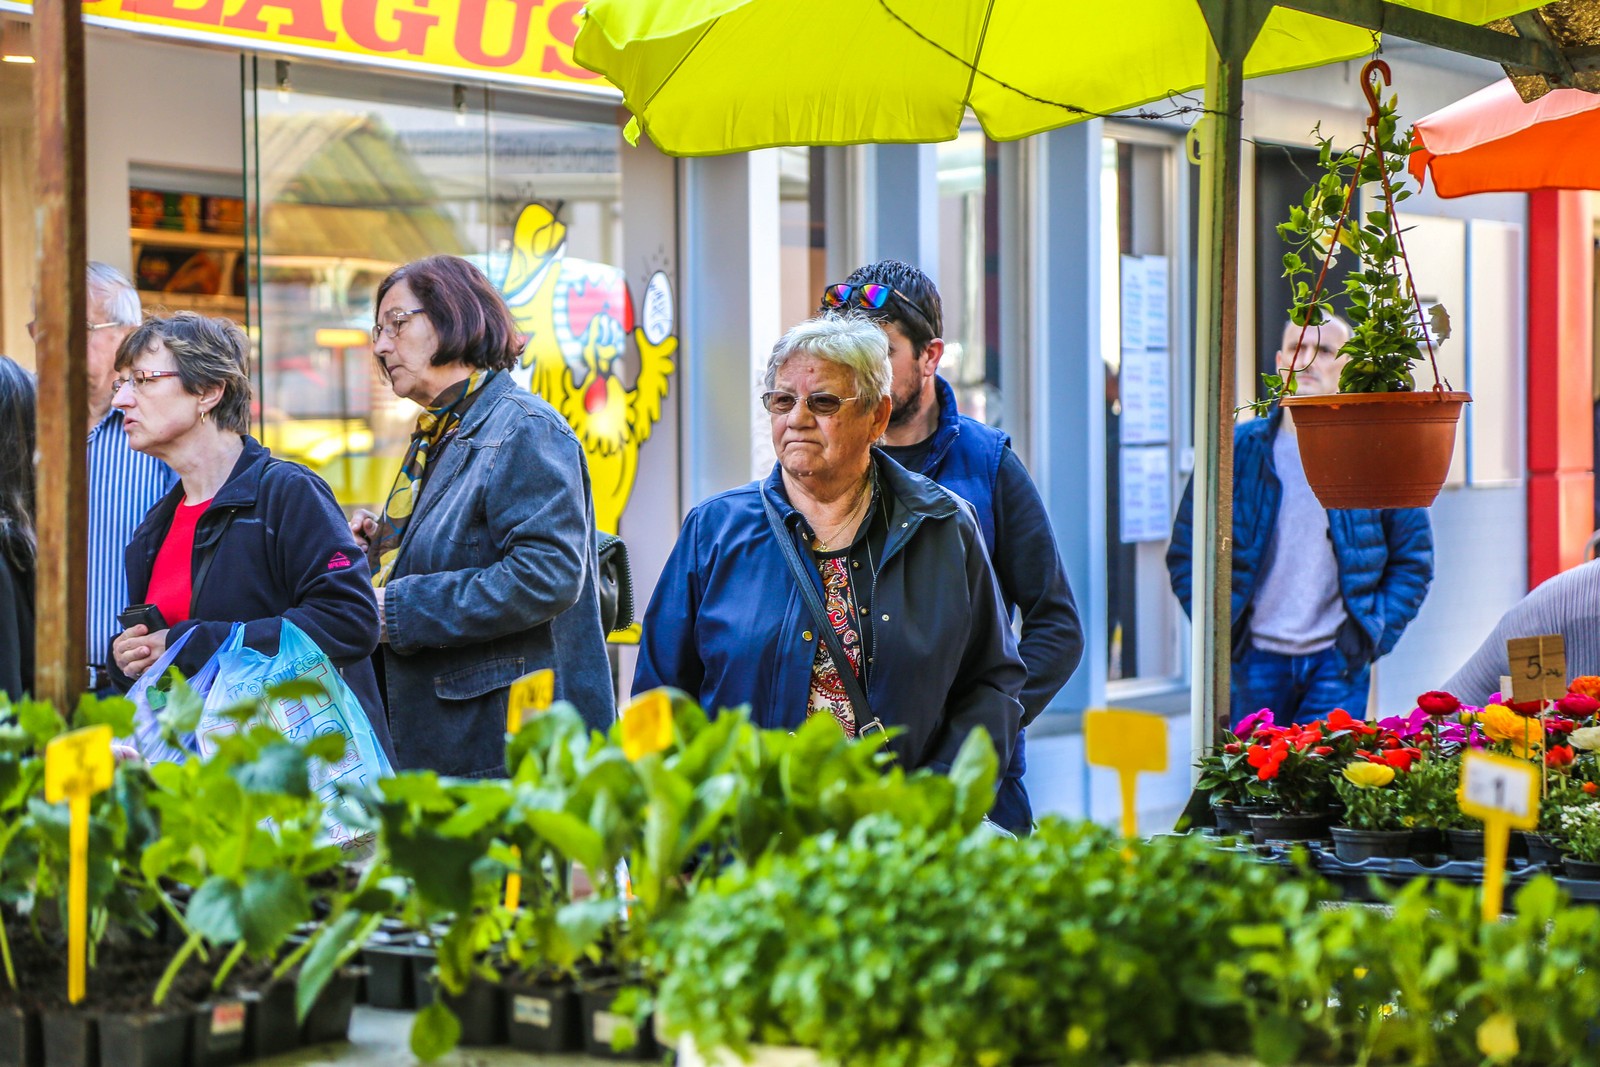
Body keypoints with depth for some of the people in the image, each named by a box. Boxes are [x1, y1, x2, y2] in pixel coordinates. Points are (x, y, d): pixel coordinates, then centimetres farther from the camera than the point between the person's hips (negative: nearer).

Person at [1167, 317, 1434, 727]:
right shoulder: (1236, 449, 5)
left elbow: (1413, 560, 10)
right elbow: (1185, 553, 10)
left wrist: (1373, 634, -1)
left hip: (1337, 662, -1)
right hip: (1256, 660, 1)